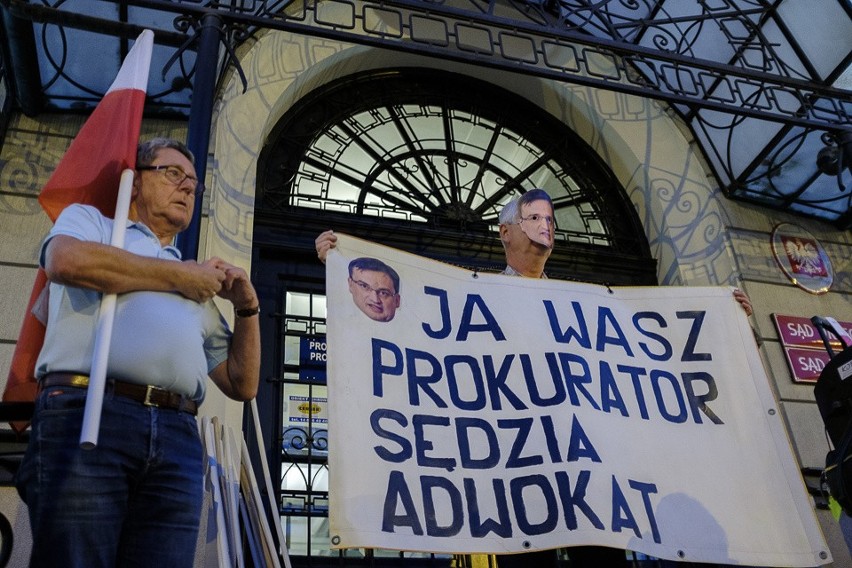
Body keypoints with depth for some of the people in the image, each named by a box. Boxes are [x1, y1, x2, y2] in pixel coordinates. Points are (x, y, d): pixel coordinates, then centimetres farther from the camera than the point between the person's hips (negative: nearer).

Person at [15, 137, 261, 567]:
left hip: (177, 438, 4)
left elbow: (241, 385, 26)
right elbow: (67, 260, -8)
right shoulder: (88, 219, 20)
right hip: (85, 414, -4)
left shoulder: (200, 289, 30)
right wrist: (179, 276, 2)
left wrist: (247, 308, 11)